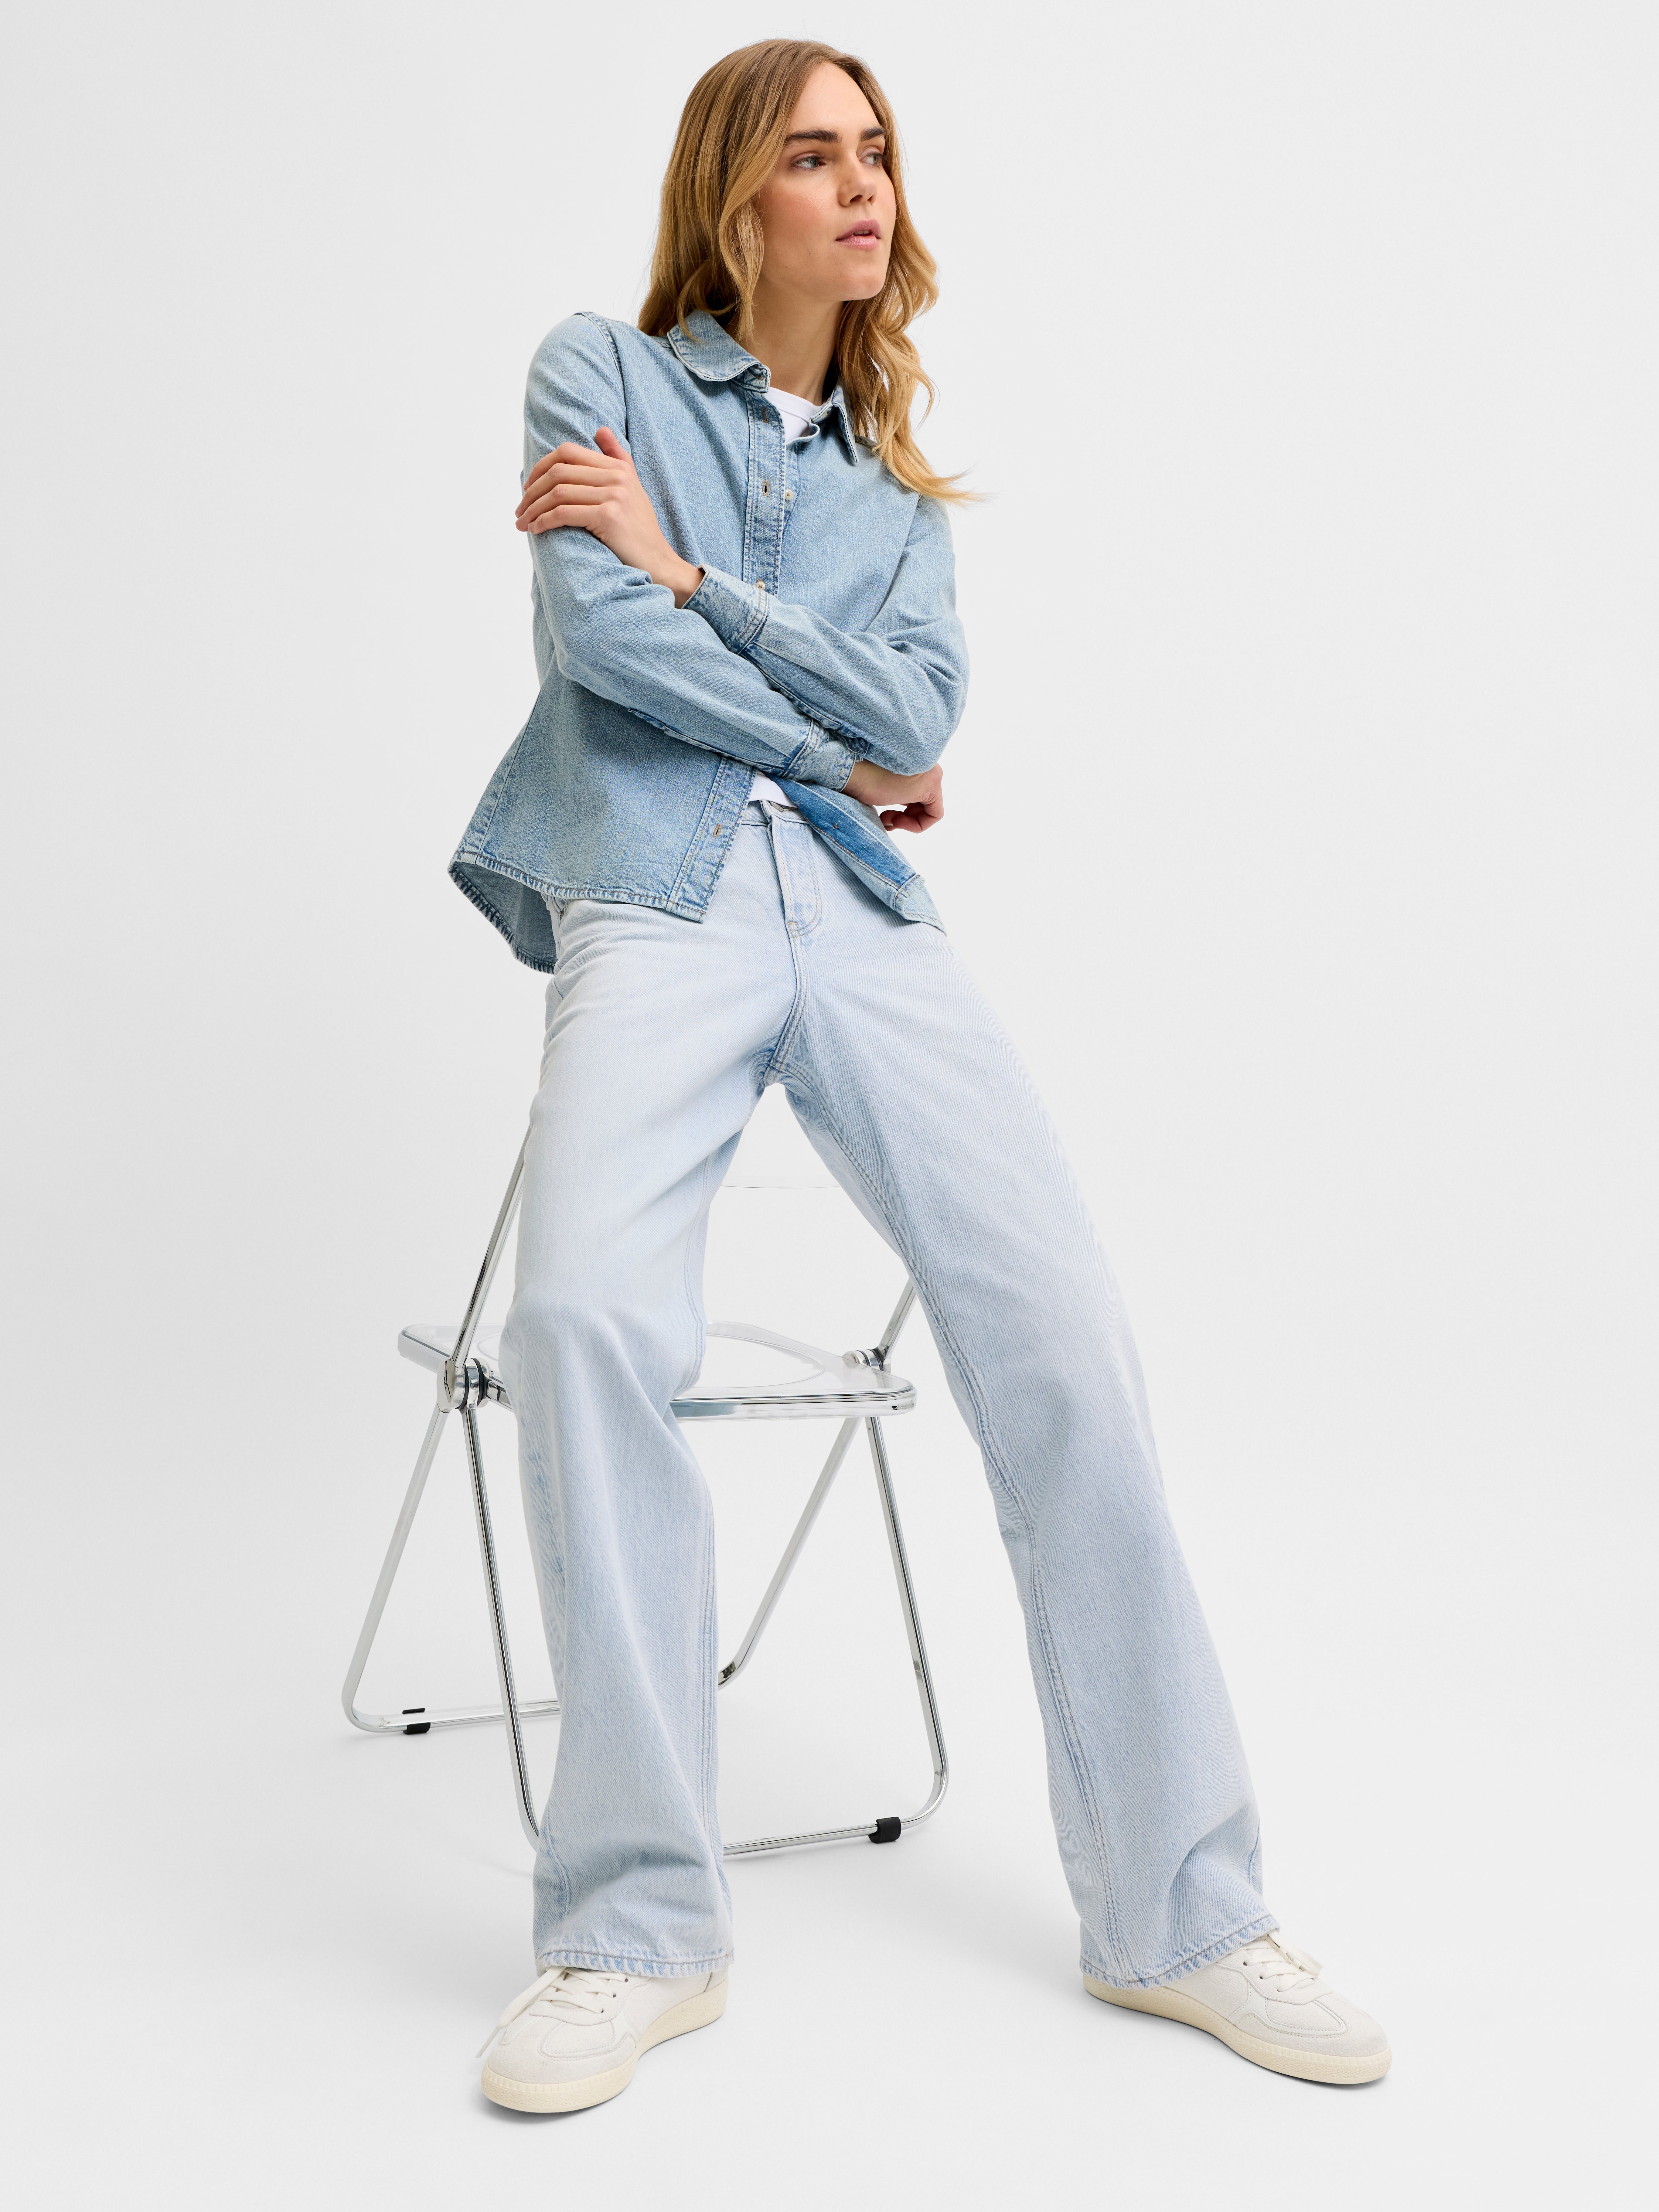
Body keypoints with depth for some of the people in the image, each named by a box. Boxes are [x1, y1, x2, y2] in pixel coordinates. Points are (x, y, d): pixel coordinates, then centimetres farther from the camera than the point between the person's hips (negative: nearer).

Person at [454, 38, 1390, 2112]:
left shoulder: (896, 476, 23)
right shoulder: (599, 372, 14)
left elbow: (918, 712, 5)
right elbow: (599, 640, -3)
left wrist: (687, 569, 0)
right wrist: (837, 746, 4)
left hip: (857, 907, 3)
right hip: (653, 902, -3)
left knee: (1061, 1324, -16)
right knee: (584, 1316, -30)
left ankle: (1173, 1912, -5)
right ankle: (638, 1929, -17)